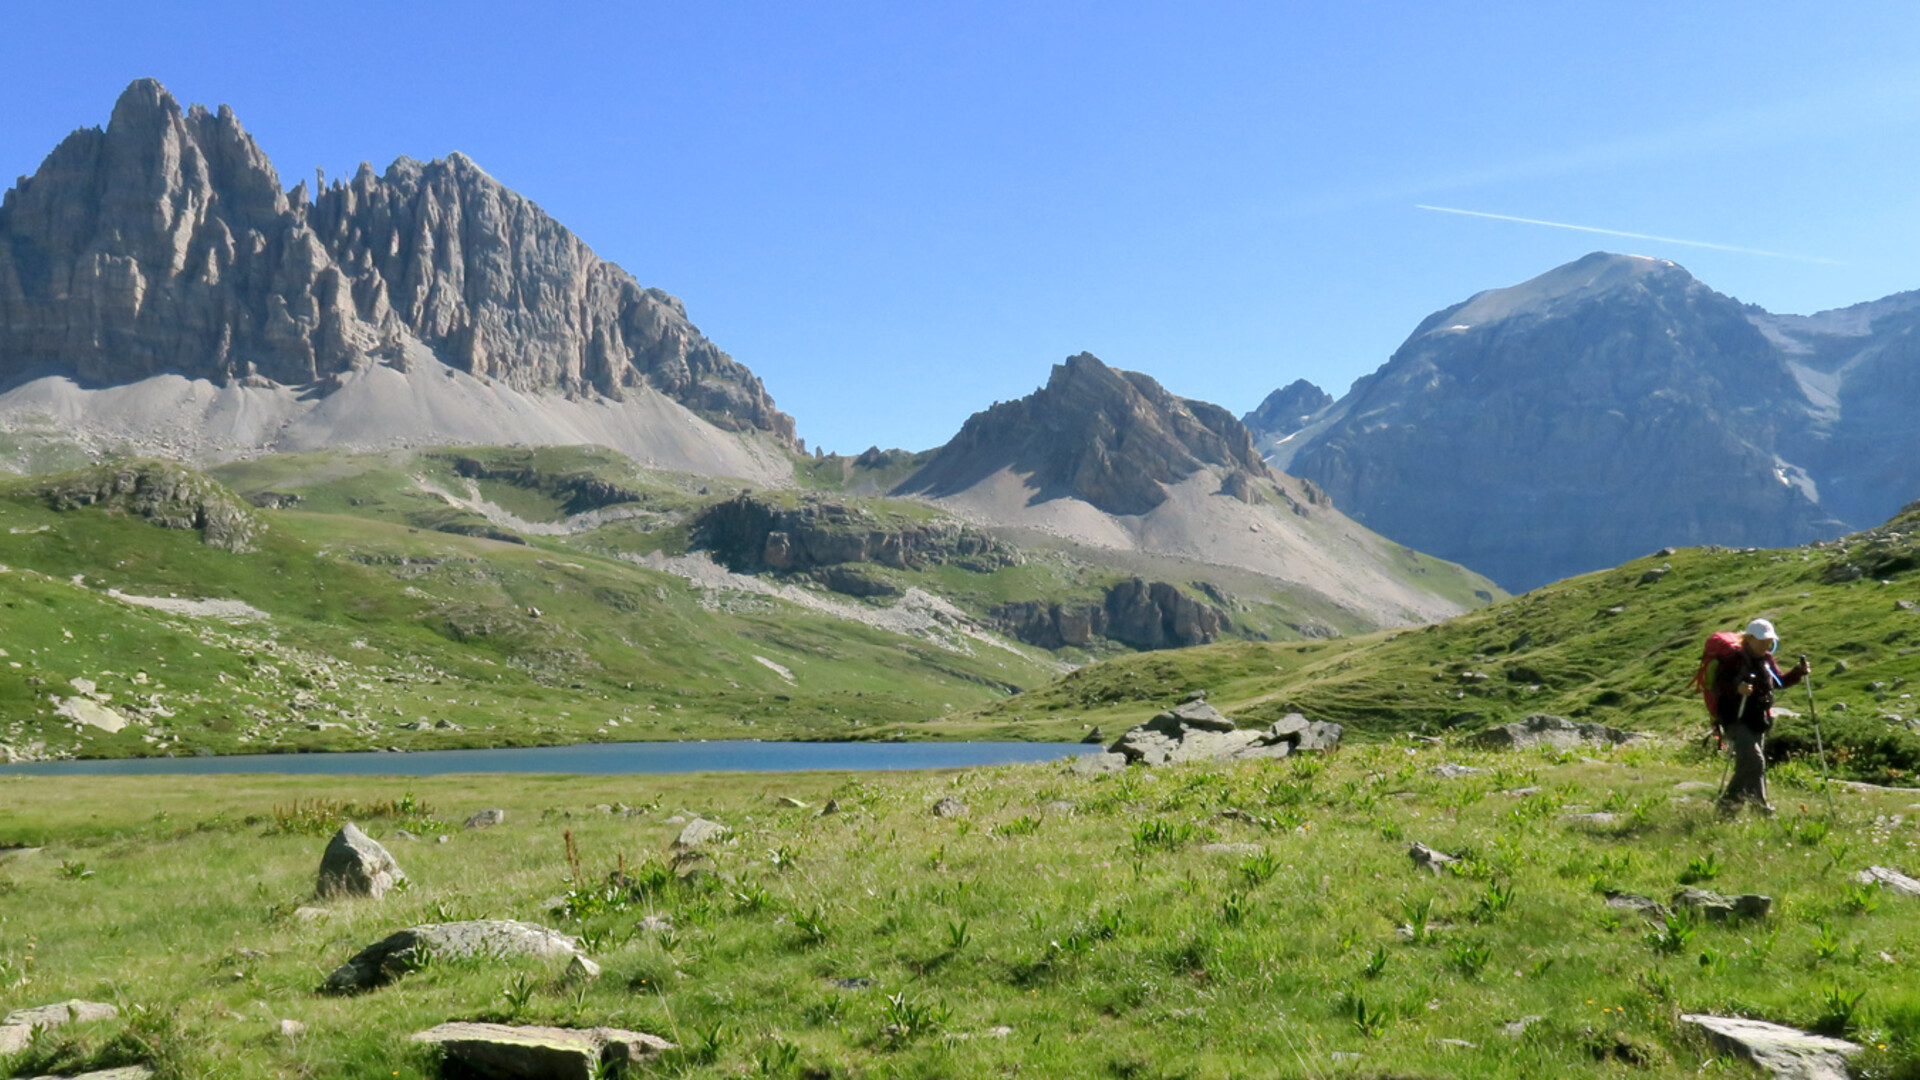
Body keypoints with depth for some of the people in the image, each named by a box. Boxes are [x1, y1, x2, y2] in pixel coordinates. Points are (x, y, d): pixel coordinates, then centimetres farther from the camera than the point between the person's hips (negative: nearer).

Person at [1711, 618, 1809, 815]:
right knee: (1754, 760, -20)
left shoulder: (1766, 660, 9)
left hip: (1759, 722, 8)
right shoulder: (1734, 660, -15)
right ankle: (1759, 804, -13)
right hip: (1737, 720, -8)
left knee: (1746, 764, 14)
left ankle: (1729, 800, 26)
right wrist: (1736, 688, -40)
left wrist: (1798, 672, 5)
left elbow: (1780, 682, 20)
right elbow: (1718, 686, -22)